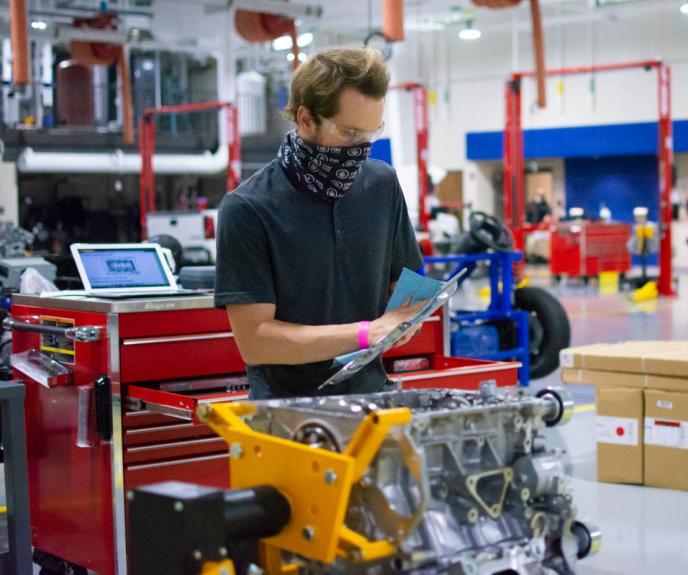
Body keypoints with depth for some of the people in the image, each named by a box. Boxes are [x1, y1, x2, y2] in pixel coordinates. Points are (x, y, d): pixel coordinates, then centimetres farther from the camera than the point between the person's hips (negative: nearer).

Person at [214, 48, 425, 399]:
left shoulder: (382, 184, 5)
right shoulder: (247, 210, -9)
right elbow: (254, 340, -11)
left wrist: (405, 319, -5)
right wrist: (367, 333, -15)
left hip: (370, 394, 4)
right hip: (288, 404, -4)